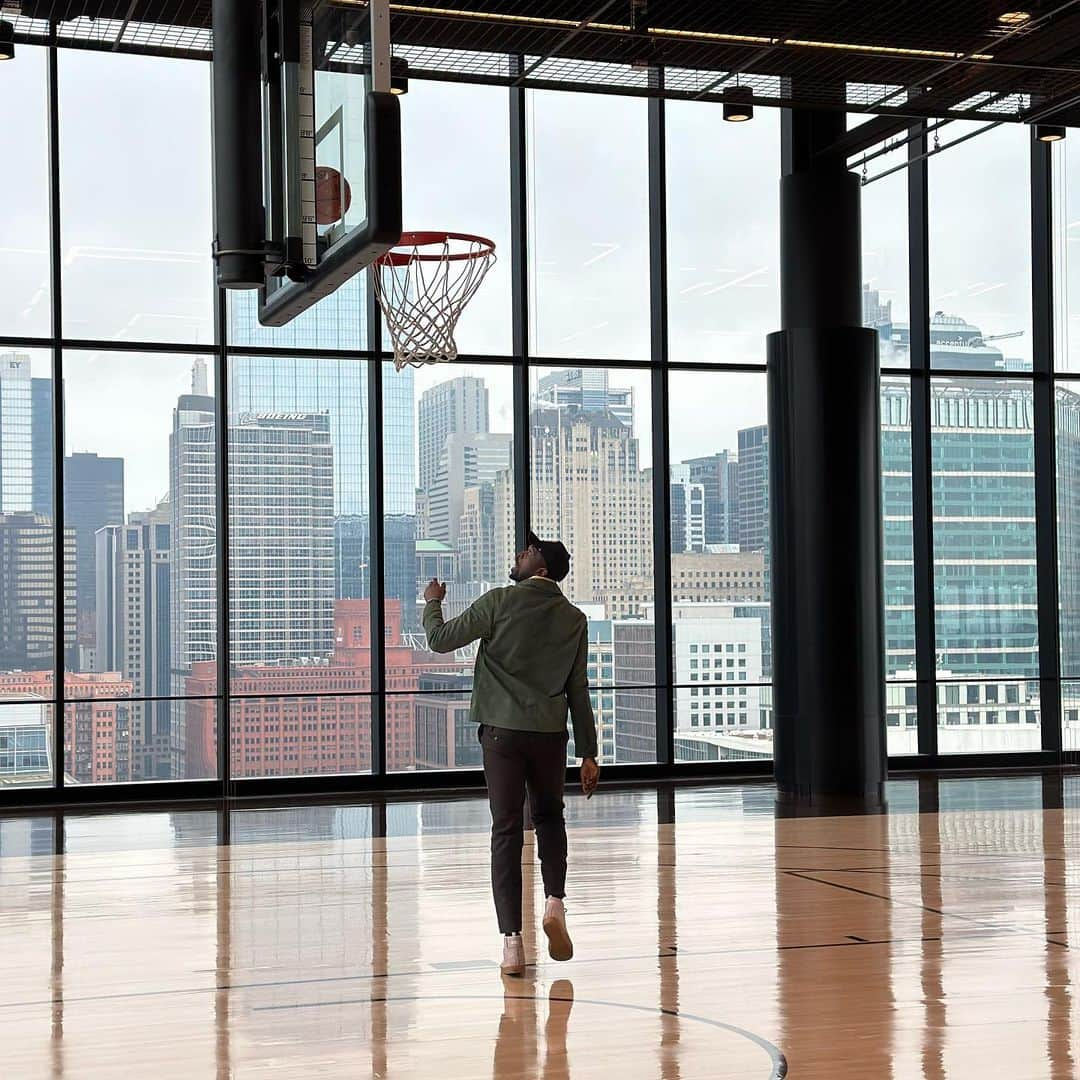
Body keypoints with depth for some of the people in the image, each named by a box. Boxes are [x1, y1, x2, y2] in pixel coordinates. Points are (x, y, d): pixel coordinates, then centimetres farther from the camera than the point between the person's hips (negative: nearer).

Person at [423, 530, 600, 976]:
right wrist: (588, 753, 11)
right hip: (550, 734, 3)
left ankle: (512, 941, -3)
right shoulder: (574, 619, 6)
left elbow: (440, 639, 1)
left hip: (502, 731, -2)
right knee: (549, 818, 24)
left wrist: (433, 602, 21)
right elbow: (579, 691, 7)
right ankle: (555, 902, 4)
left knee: (506, 832, 1)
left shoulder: (500, 602, -3)